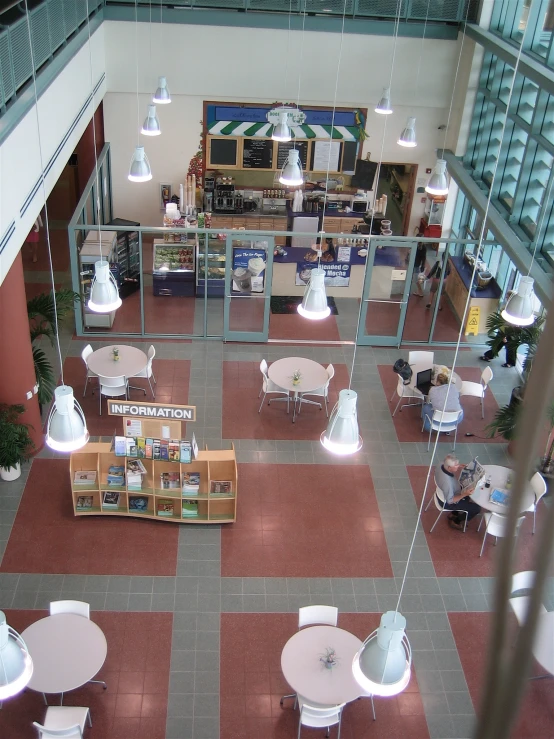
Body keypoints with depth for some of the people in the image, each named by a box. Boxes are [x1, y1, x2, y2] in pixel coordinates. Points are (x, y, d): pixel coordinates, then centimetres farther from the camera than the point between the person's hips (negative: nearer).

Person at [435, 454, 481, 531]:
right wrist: (464, 494, -40)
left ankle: (454, 514, 38)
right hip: (448, 503, -8)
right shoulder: (447, 482, -43)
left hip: (443, 494, 8)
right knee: (477, 508, 1)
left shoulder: (440, 466, -20)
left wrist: (458, 470, -11)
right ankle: (455, 521, 21)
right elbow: (450, 501, -30)